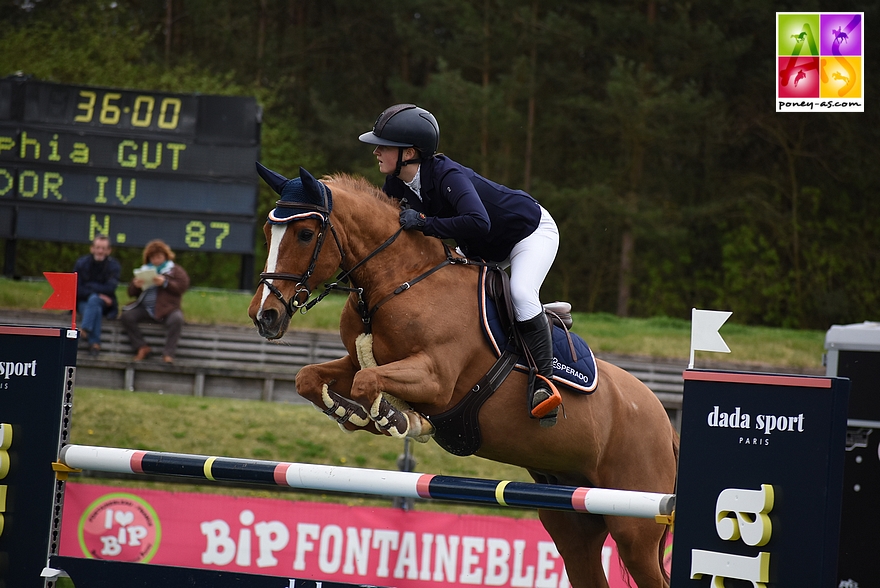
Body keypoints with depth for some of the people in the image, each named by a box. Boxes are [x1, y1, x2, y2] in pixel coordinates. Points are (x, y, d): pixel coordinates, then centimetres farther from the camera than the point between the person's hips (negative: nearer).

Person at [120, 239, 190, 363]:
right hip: (145, 309, 4)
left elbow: (182, 286, -5)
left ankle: (168, 353, -34)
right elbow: (131, 292, 21)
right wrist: (135, 285, -4)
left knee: (176, 318, -36)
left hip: (166, 309, -4)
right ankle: (142, 348, -18)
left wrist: (165, 283, -18)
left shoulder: (175, 270, 12)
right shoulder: (144, 270, 23)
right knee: (127, 316, -23)